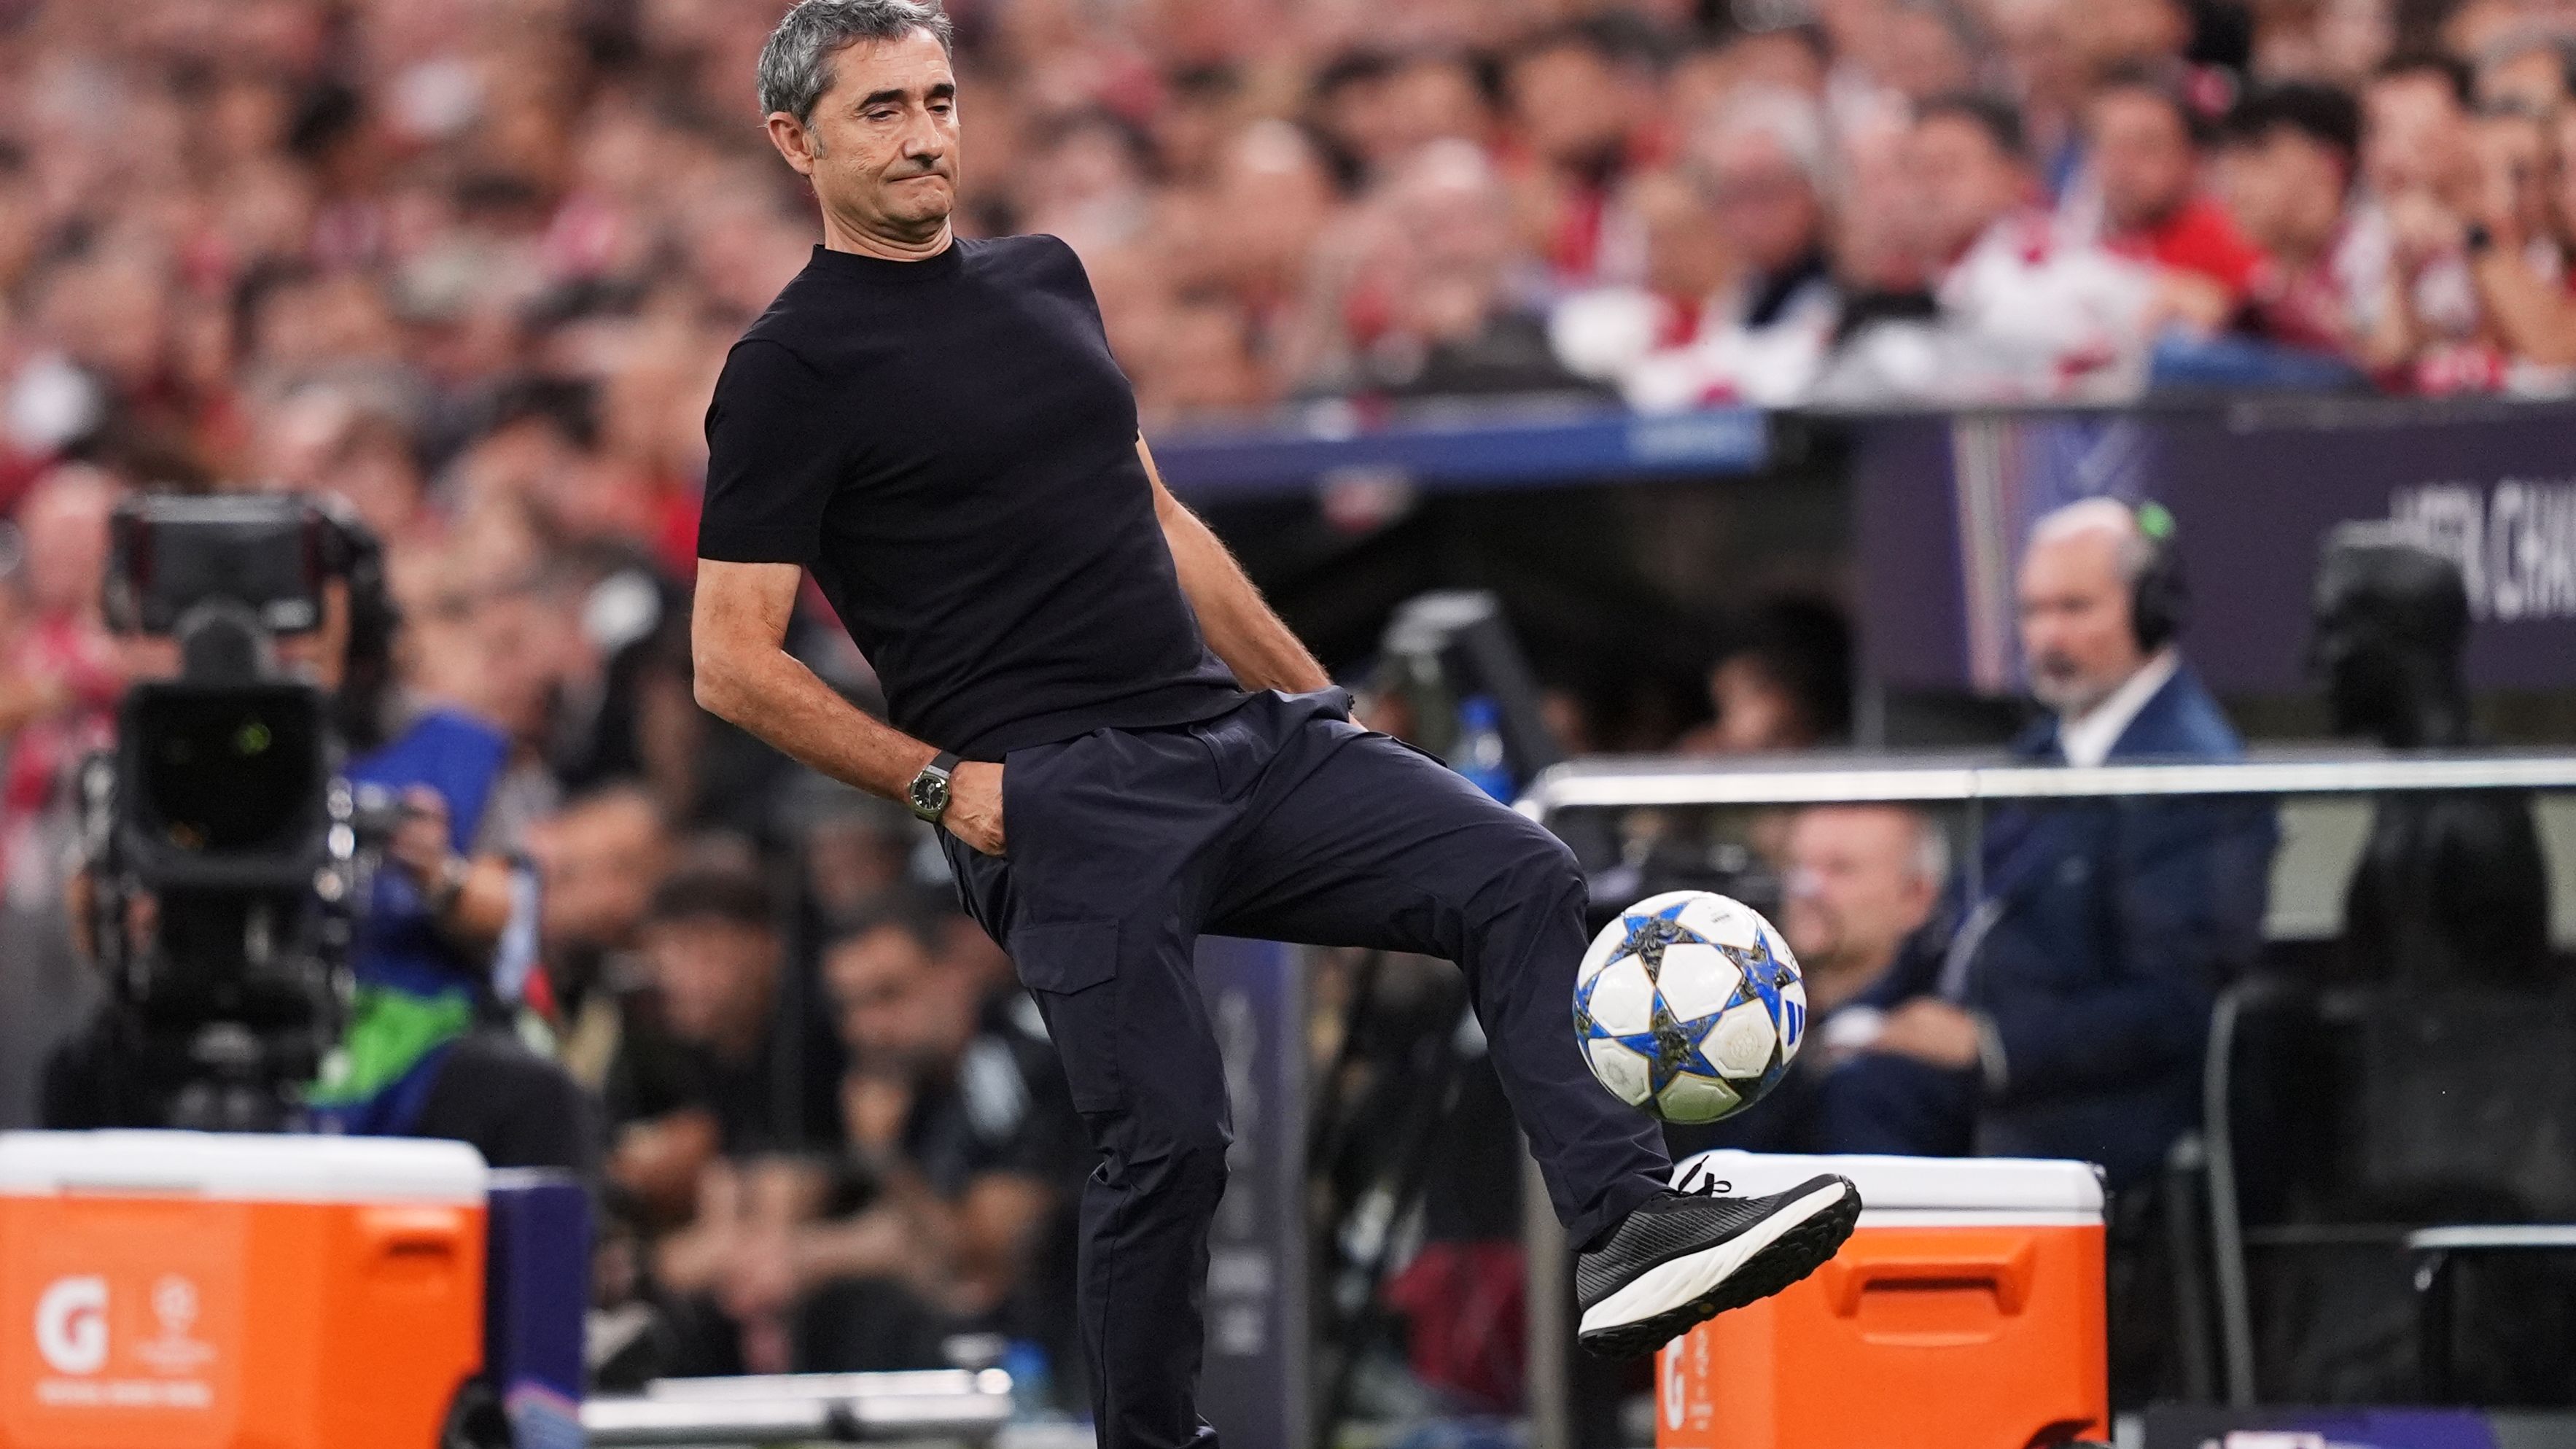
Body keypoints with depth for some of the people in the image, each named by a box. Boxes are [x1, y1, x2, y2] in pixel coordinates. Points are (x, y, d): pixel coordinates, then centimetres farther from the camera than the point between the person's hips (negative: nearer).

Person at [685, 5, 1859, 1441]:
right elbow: (736, 662, -7)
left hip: (1235, 734, 7)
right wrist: (941, 783, -13)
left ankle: (1628, 1229, -22)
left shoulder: (1045, 278, 18)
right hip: (1061, 802, -7)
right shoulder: (795, 367, -4)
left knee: (1522, 878, -12)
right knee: (1171, 1137, -12)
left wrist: (1318, 698, 20)